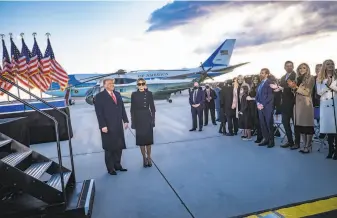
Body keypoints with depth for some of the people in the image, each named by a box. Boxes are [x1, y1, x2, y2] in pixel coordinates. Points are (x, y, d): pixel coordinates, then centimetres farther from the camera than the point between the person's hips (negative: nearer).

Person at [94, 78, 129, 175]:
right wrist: (103, 126, -19)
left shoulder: (117, 94, 12)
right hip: (108, 127, -6)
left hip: (118, 125, 6)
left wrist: (125, 120, 5)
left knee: (119, 146, 12)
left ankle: (117, 165, 28)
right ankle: (110, 168, 20)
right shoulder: (99, 96, -6)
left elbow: (122, 108, 12)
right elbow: (99, 113, -12)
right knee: (109, 148, 6)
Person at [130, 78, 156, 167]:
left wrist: (153, 119, -3)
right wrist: (133, 121, -3)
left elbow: (152, 107, 2)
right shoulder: (134, 94, 0)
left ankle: (149, 157, 20)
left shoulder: (149, 94, 0)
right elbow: (132, 109, 1)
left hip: (147, 118, 0)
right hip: (138, 119, 0)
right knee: (141, 139, 6)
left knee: (148, 138, 5)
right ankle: (144, 158, 20)